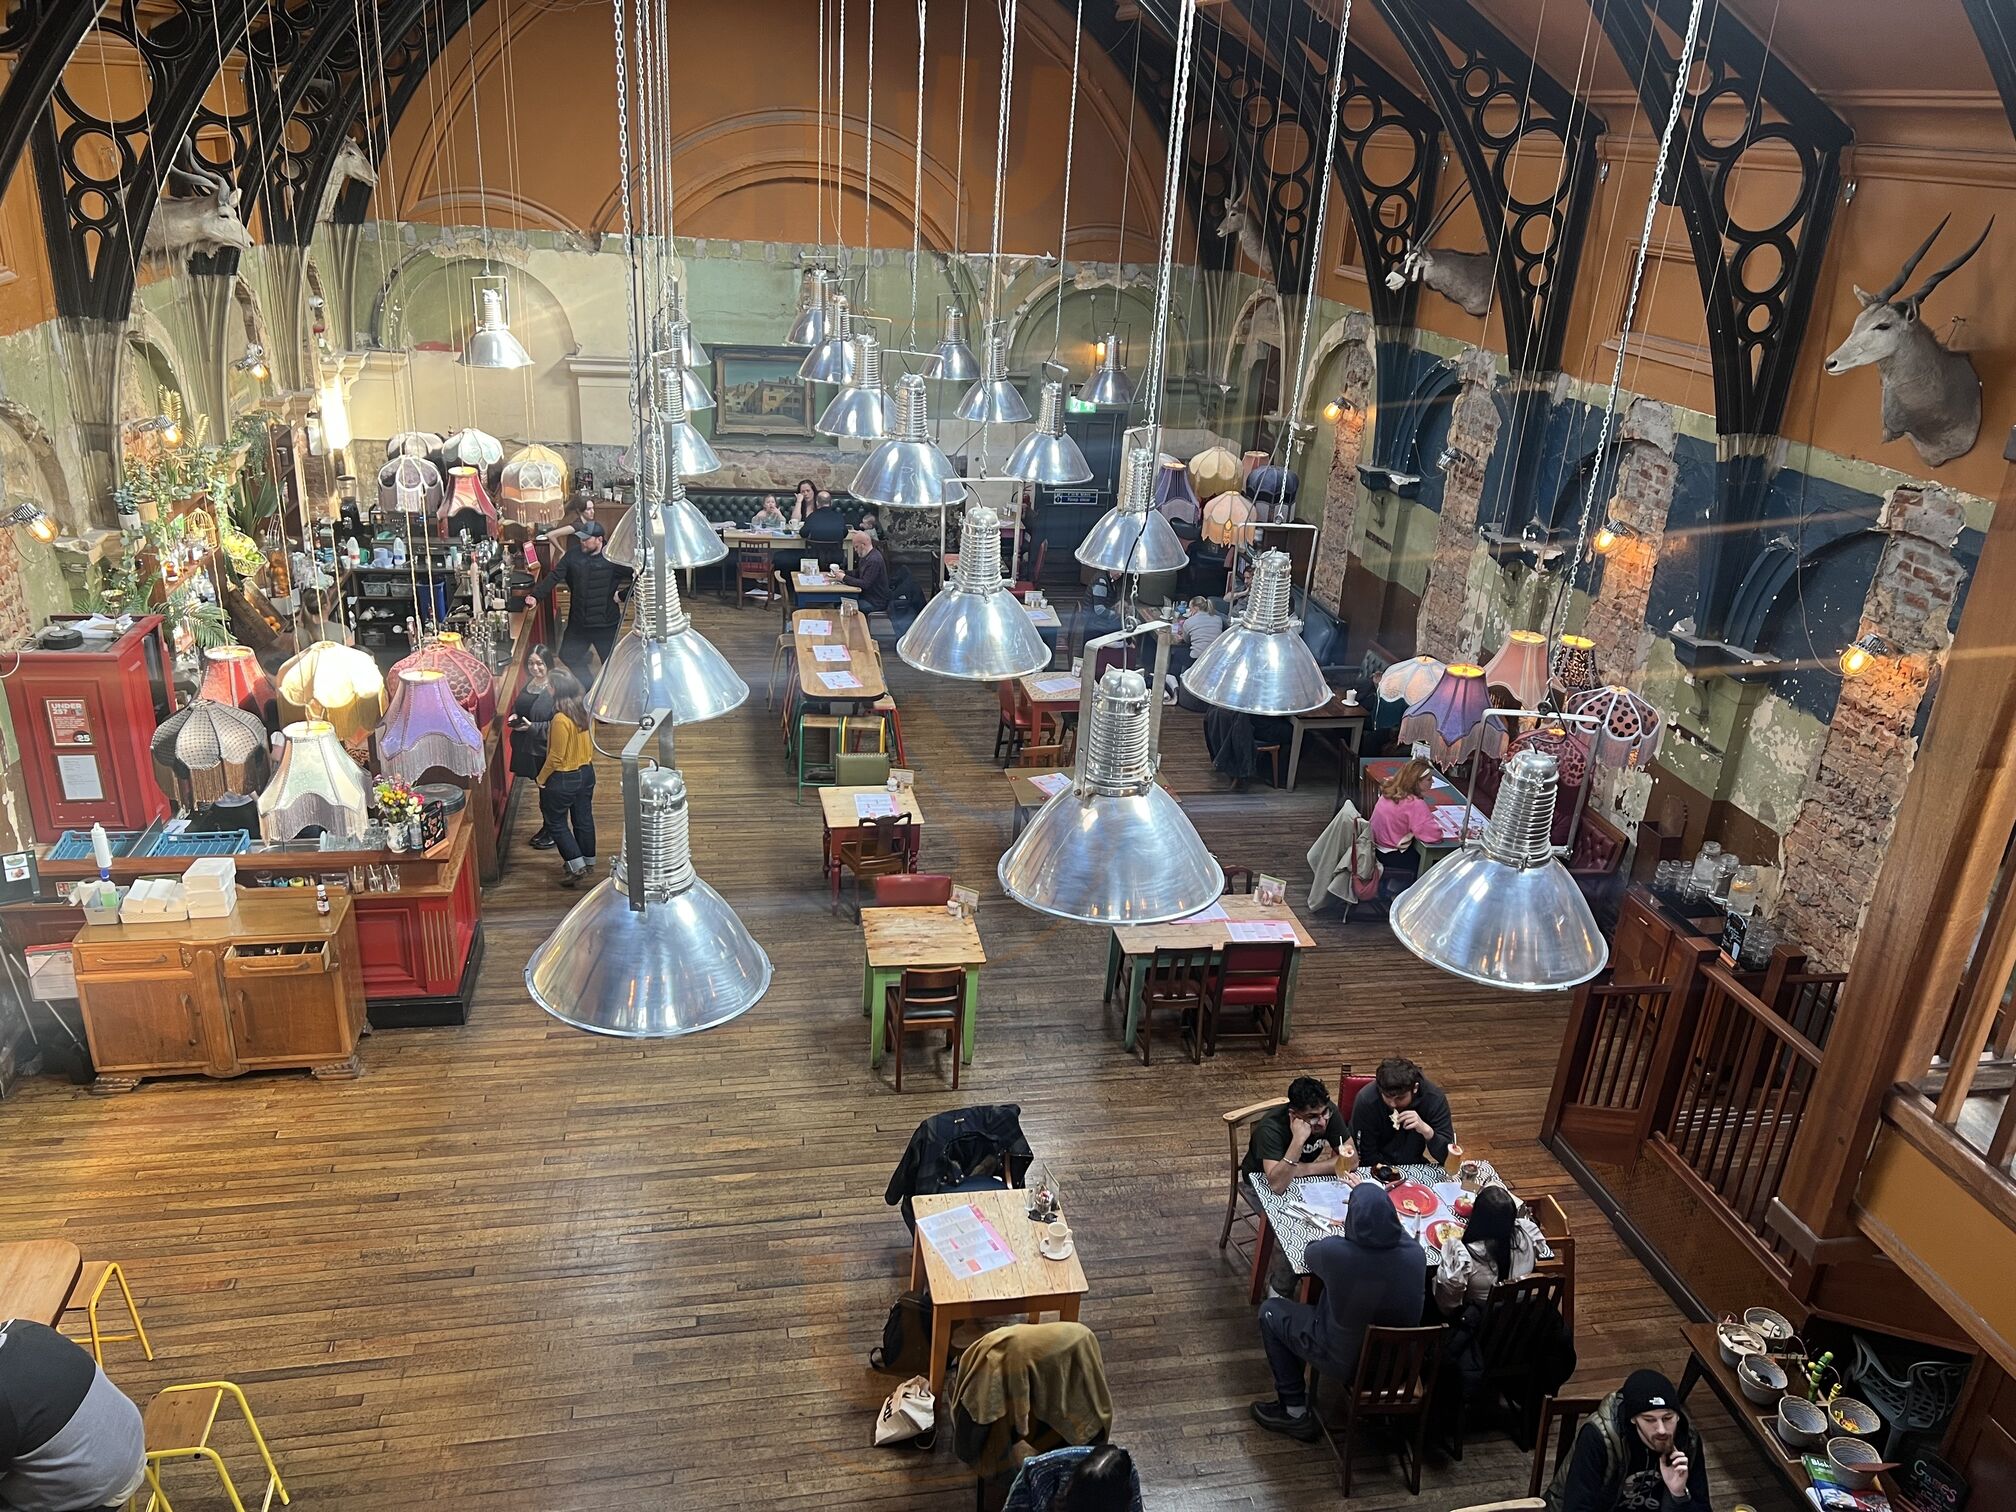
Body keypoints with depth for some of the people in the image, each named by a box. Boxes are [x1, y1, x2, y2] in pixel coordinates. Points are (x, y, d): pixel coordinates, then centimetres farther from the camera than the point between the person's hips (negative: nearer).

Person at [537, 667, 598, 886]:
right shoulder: (583, 710, -4)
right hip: (586, 773, 8)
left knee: (556, 823, 8)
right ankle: (588, 859, 32)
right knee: (583, 817, 20)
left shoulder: (560, 720, -27)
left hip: (564, 779, -8)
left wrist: (541, 779, -8)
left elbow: (555, 758, -21)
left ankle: (577, 865, 6)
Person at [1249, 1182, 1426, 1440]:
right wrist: (1381, 1208, 20)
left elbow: (1308, 1256, -6)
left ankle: (1295, 1413, 21)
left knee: (1270, 1311, 17)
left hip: (1345, 1361, -5)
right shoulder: (1416, 1254, -21)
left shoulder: (1335, 1252, -31)